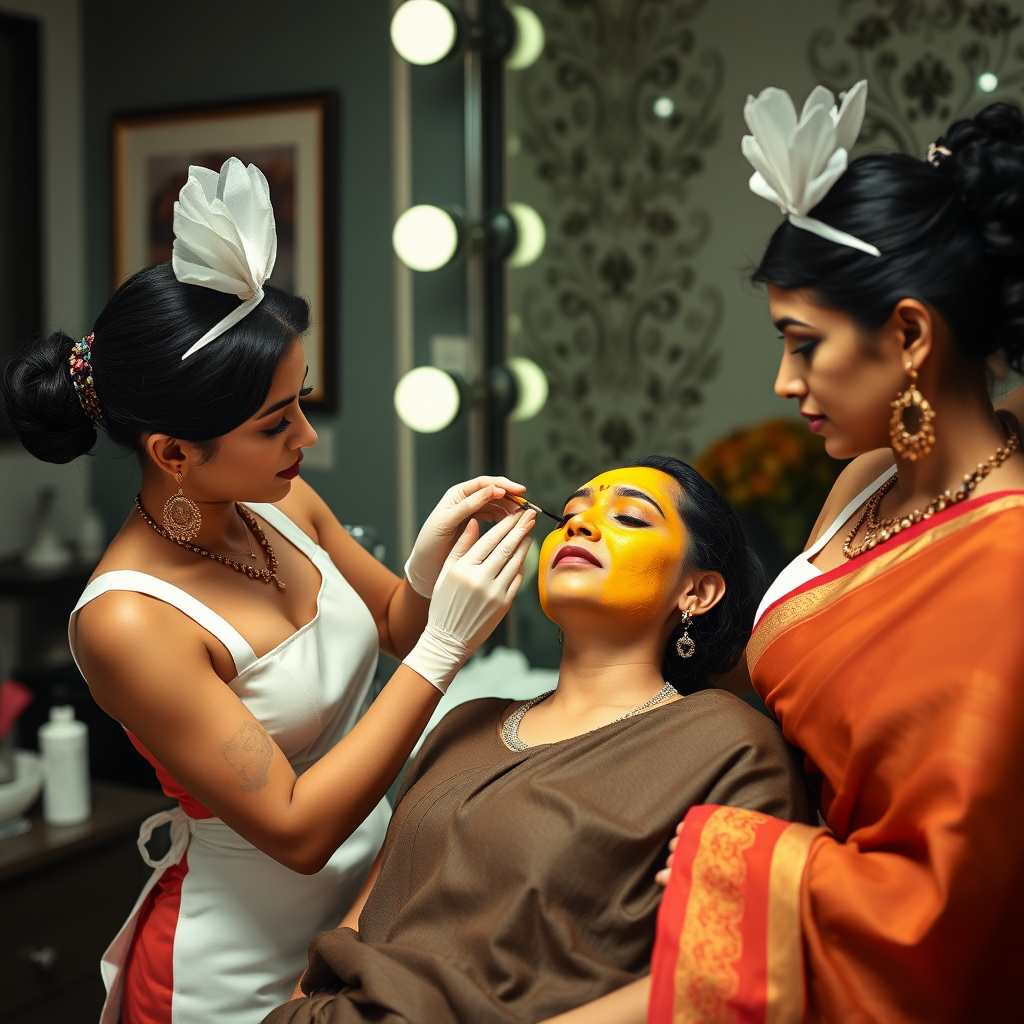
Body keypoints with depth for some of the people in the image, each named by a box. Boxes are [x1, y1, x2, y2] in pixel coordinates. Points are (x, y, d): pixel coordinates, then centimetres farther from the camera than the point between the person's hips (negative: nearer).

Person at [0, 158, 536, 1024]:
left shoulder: (283, 505, -8)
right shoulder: (129, 623, -27)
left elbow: (393, 627, 9)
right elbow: (296, 830, -25)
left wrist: (432, 566, -14)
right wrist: (445, 647, -28)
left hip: (368, 904, 6)